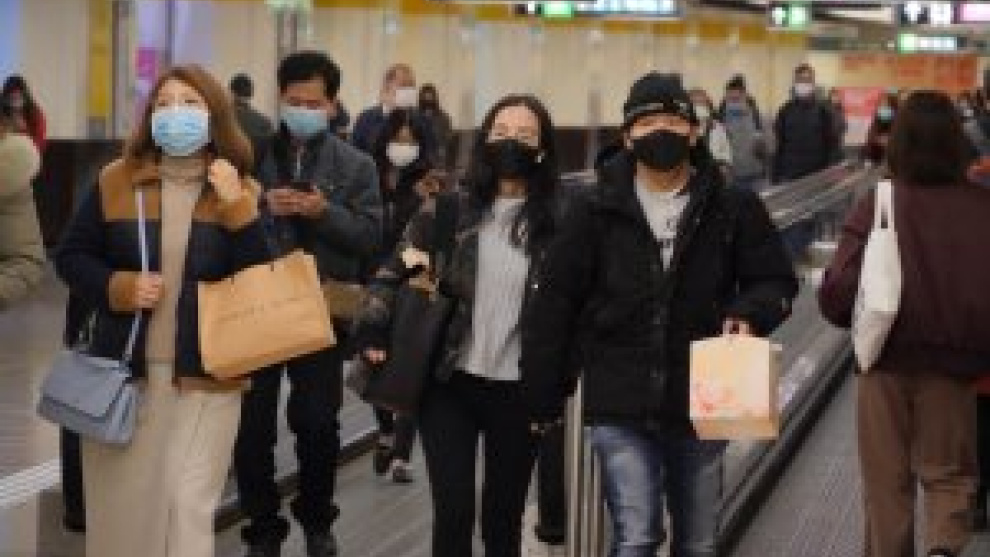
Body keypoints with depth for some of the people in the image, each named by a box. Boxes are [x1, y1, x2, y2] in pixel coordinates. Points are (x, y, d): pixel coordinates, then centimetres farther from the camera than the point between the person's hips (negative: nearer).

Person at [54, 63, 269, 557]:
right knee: (121, 506, 9)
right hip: (124, 369, 1)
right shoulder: (115, 181, 1)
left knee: (188, 507, -5)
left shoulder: (240, 194, 0)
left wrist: (235, 209, -17)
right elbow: (70, 257, 7)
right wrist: (119, 288, -11)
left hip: (204, 375, -1)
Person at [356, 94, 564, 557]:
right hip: (448, 383, 0)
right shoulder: (447, 209, 2)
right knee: (453, 511, -3)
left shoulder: (558, 221, -1)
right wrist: (373, 333, -7)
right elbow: (393, 273, 7)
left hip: (519, 389, 0)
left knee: (503, 516, 10)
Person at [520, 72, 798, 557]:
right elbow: (553, 307, 1)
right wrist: (543, 400, 0)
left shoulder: (733, 208, 0)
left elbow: (776, 282, 7)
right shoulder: (598, 214, -2)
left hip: (701, 403, 2)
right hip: (619, 407, -2)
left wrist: (749, 313, -16)